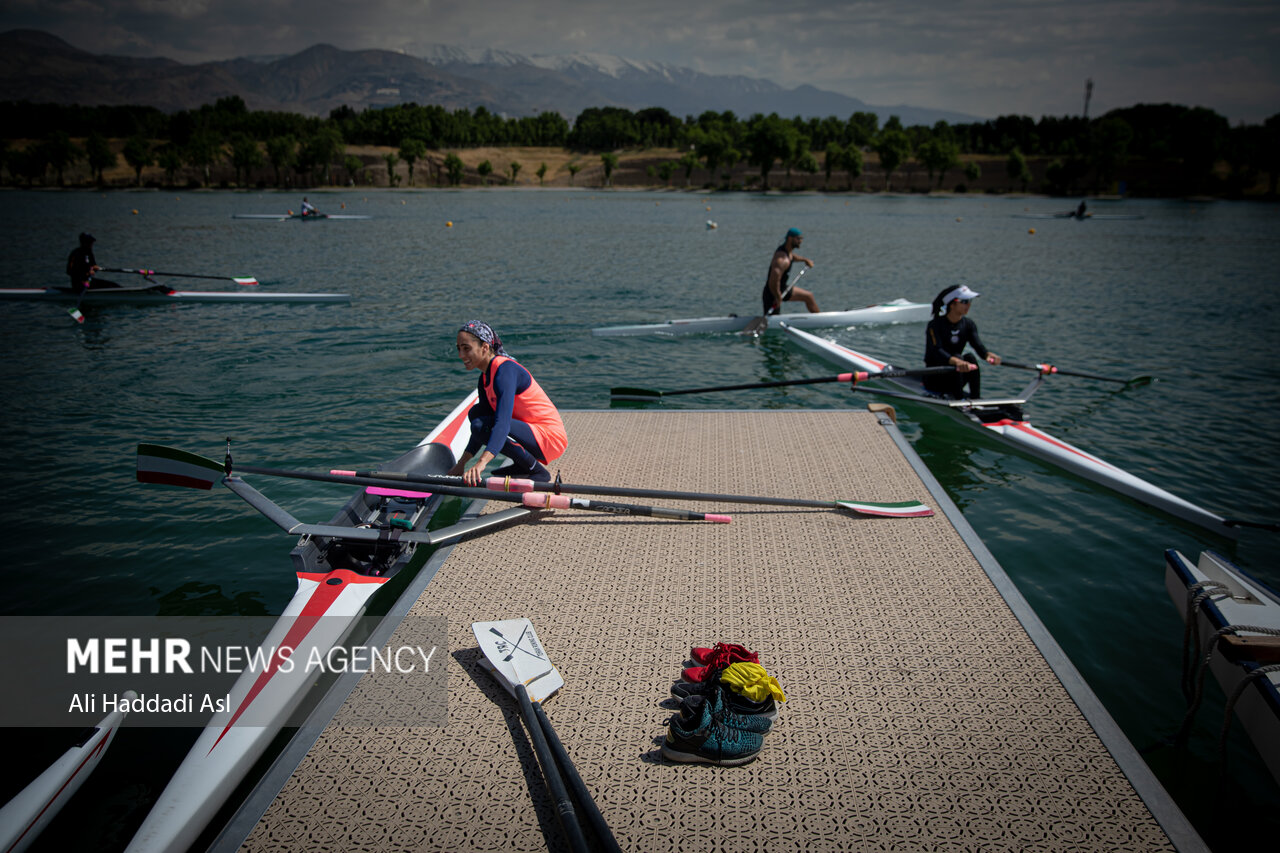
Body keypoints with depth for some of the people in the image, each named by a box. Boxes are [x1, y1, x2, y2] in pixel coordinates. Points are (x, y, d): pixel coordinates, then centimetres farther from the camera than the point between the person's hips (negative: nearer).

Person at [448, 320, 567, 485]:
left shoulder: (505, 370, -20)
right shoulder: (484, 379, 9)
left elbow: (502, 422, -33)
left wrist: (481, 462, -45)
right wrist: (461, 463, 10)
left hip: (550, 437, -9)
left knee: (481, 426, -23)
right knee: (476, 412, 11)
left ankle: (538, 471, -9)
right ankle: (521, 465, 13)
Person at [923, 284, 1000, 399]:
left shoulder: (969, 324, 4)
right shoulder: (935, 325, -14)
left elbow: (978, 346, -12)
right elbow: (936, 351, -30)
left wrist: (988, 354, -38)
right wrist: (957, 361, -51)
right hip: (934, 379, -5)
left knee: (969, 357, -23)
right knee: (958, 357, -29)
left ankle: (975, 399, -31)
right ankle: (959, 401, -37)